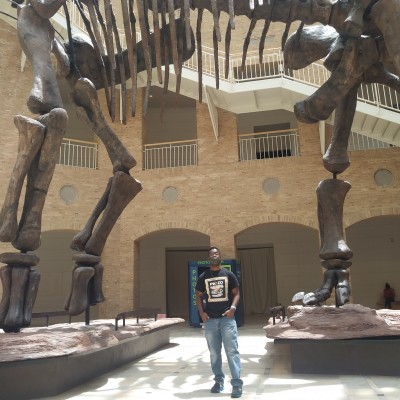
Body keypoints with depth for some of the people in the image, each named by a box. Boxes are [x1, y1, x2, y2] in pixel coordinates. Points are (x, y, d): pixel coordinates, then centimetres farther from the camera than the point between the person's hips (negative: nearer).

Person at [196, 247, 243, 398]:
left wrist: (233, 308, -12)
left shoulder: (229, 274, 3)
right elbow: (198, 296, 12)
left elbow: (236, 293, 5)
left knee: (232, 351, -6)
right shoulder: (203, 277, 7)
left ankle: (237, 384, -2)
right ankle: (218, 381, 23)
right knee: (214, 352, 10)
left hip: (227, 318, -2)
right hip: (210, 319, 2)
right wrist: (201, 312, -2)